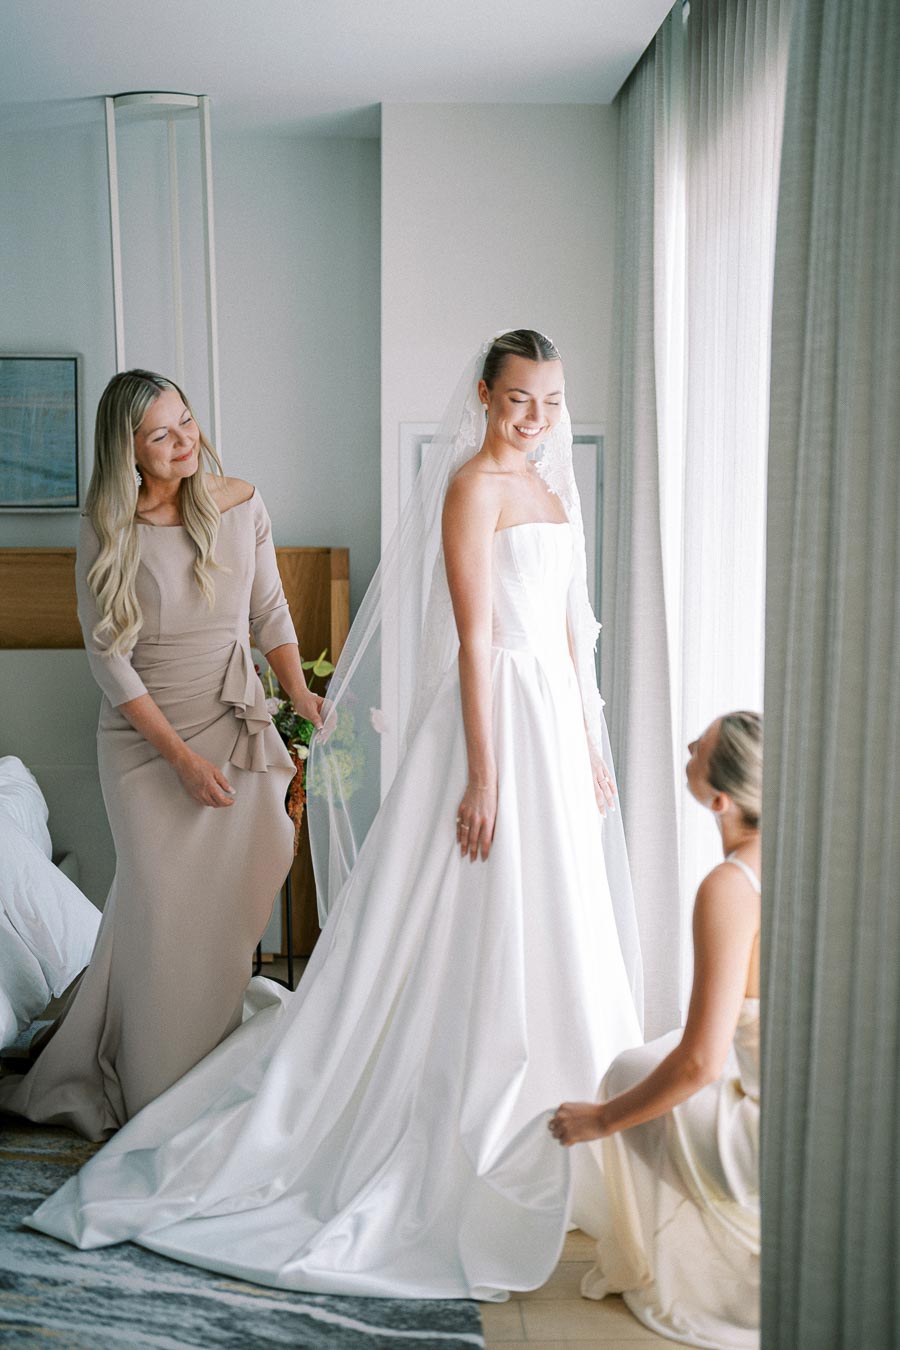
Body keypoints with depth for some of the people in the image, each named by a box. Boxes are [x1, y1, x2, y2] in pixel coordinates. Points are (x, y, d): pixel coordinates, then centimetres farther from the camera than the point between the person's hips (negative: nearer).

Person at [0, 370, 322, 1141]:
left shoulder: (242, 505, -1)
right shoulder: (109, 530, -10)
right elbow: (109, 657, -10)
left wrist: (299, 692, -7)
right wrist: (183, 759, -15)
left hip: (238, 728, 3)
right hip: (147, 739, -3)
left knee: (235, 896, 7)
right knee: (165, 907, 0)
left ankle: (214, 1069, 29)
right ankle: (159, 1098, 20)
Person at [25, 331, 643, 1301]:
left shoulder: (547, 488, 15)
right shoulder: (471, 487, -11)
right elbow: (474, 638, -18)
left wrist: (588, 748, 15)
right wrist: (484, 774, -21)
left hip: (553, 720, 9)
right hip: (493, 717, -9)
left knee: (543, 932, 15)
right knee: (472, 936, -3)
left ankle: (528, 1132, 31)